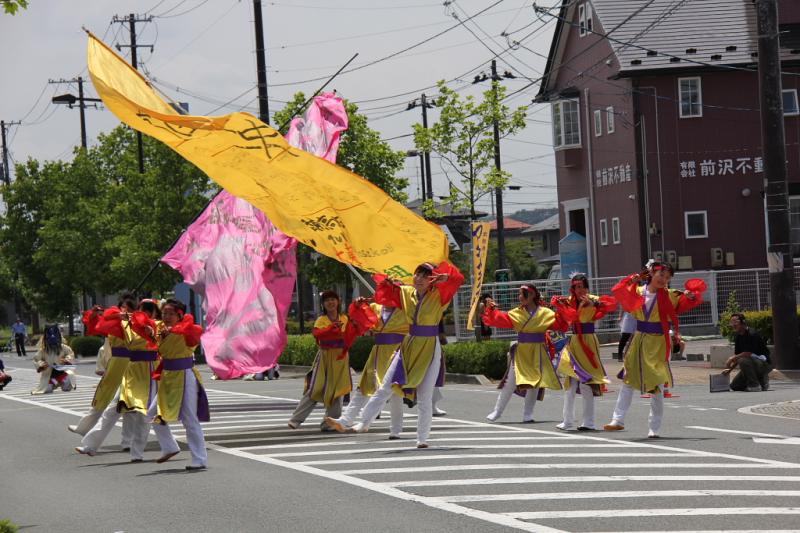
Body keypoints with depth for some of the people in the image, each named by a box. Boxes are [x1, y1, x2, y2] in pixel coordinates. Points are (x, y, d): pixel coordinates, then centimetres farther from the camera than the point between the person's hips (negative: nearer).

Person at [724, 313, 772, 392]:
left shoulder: (752, 334, -21)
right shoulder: (739, 336, 6)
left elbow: (748, 353, -27)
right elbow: (738, 355, 9)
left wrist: (732, 358, -20)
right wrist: (730, 369, -3)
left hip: (765, 364, -9)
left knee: (743, 360, -36)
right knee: (734, 386, 8)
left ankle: (755, 385, -20)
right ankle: (762, 379, 17)